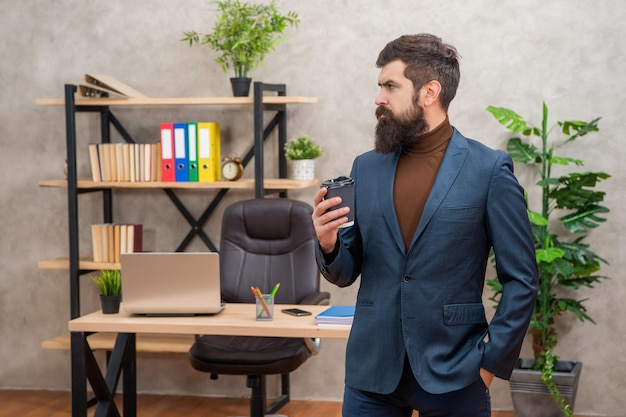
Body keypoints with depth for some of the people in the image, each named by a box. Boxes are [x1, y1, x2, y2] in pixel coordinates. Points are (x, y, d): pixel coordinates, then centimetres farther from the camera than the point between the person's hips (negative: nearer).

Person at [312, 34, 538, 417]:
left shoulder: (489, 169, -5)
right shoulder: (366, 168, 7)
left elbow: (522, 280, -3)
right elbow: (345, 273, 11)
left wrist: (492, 362, -7)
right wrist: (328, 244, -9)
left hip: (453, 373, -3)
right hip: (372, 371, 3)